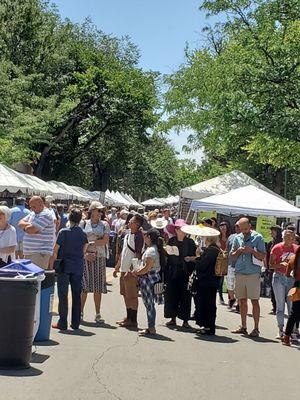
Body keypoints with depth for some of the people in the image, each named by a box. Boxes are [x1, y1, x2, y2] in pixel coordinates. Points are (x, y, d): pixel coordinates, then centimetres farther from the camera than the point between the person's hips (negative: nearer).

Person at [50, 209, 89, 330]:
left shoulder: (63, 232, -8)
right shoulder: (83, 234, 2)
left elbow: (55, 251, -7)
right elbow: (84, 251, 8)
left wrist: (51, 265, 1)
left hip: (64, 266, -3)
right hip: (78, 268, 3)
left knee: (63, 295, 2)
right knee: (76, 295, 9)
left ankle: (62, 323, 3)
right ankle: (75, 323, 13)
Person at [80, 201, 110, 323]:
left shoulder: (104, 224, 8)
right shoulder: (84, 224, 6)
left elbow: (105, 240, -3)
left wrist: (91, 243, -9)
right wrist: (85, 253, -10)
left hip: (99, 257, 1)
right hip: (85, 257, -1)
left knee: (98, 286, 2)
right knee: (84, 286, -3)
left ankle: (98, 314, 8)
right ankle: (80, 312, 7)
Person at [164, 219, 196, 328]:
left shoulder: (190, 242, 1)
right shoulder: (171, 241, 6)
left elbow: (195, 256, 3)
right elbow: (167, 256, 7)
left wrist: (189, 258, -15)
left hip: (185, 273, -2)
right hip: (173, 273, 2)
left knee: (185, 296, -1)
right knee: (171, 295, 4)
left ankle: (185, 320, 6)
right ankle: (173, 318, 16)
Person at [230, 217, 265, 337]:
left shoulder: (258, 237, 0)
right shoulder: (237, 238, 12)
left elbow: (262, 256, -3)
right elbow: (232, 256, 14)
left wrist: (251, 251, -17)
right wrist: (238, 251, -5)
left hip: (253, 273, -4)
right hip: (239, 272, 4)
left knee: (254, 300, -4)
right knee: (242, 300, 8)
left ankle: (256, 328, 0)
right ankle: (243, 327, 16)